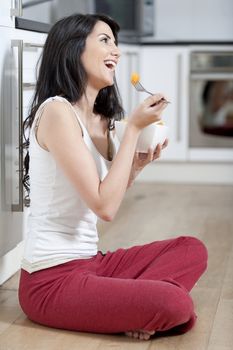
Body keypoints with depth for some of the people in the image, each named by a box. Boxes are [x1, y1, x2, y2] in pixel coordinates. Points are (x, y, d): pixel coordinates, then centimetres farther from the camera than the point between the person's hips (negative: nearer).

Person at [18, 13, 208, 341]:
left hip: (89, 261, 9)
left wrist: (137, 165, 0)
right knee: (177, 306, -23)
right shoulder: (56, 111, -17)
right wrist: (133, 128, -16)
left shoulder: (101, 120, 9)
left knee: (192, 249, 7)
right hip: (51, 281, -9)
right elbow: (104, 207, -22)